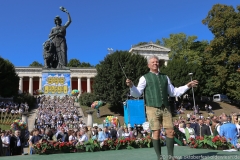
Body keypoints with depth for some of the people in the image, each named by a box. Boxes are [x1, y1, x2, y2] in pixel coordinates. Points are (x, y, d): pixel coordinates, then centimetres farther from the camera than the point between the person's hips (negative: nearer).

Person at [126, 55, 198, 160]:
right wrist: (131, 86, -27)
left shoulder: (165, 77, 16)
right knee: (156, 133, -5)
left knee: (170, 132, -1)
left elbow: (173, 92, 21)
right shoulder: (145, 78, 2)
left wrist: (187, 86, 15)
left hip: (165, 109, 4)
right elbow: (137, 93, -7)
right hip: (153, 109, -4)